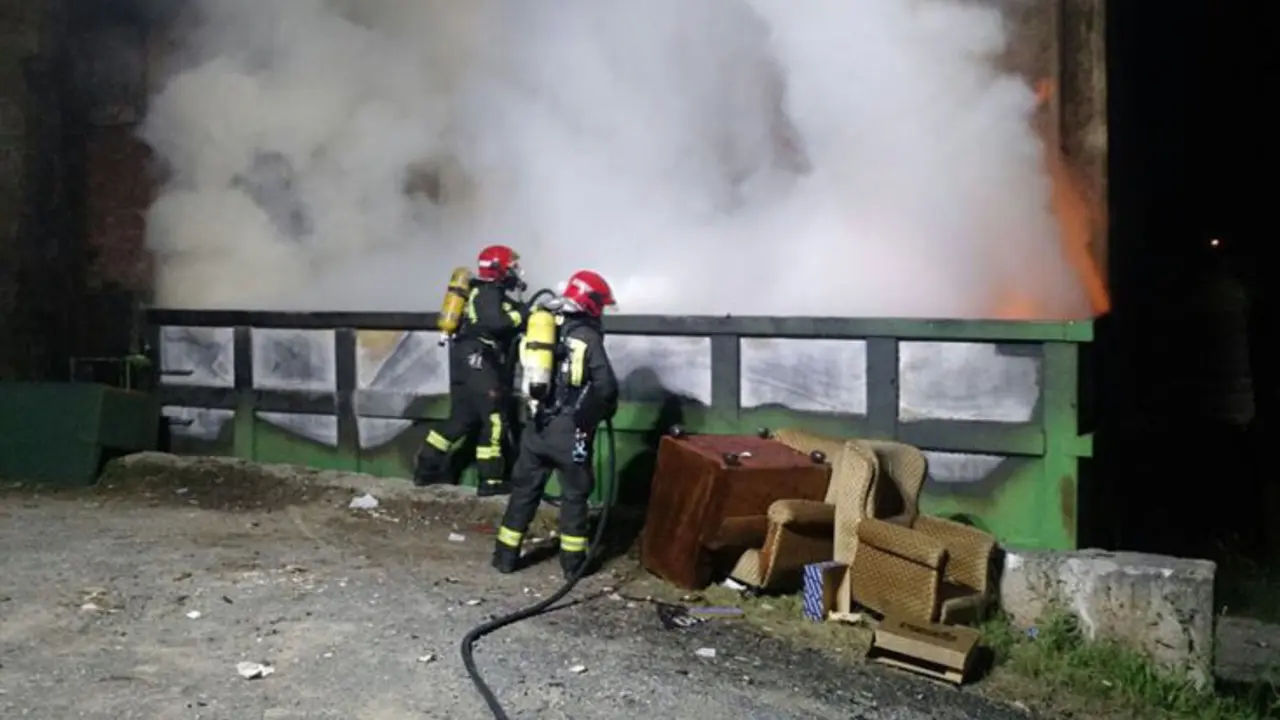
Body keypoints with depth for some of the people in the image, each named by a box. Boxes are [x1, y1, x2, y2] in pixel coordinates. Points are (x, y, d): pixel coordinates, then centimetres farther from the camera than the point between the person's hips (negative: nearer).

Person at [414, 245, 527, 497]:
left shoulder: (485, 293, 20)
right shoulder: (489, 293, -11)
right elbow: (495, 322, -28)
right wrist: (522, 315, -19)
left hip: (464, 361, 10)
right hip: (478, 361, -10)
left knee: (462, 418, 15)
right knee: (493, 419, -5)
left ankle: (426, 468, 18)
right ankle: (490, 480, -3)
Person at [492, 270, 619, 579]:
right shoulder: (588, 337, -10)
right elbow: (605, 386, -16)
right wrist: (606, 411, 2)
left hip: (537, 424, 5)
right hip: (570, 429, -5)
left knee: (524, 489, 13)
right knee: (575, 494, 8)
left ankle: (506, 555, 18)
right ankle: (573, 560, 12)